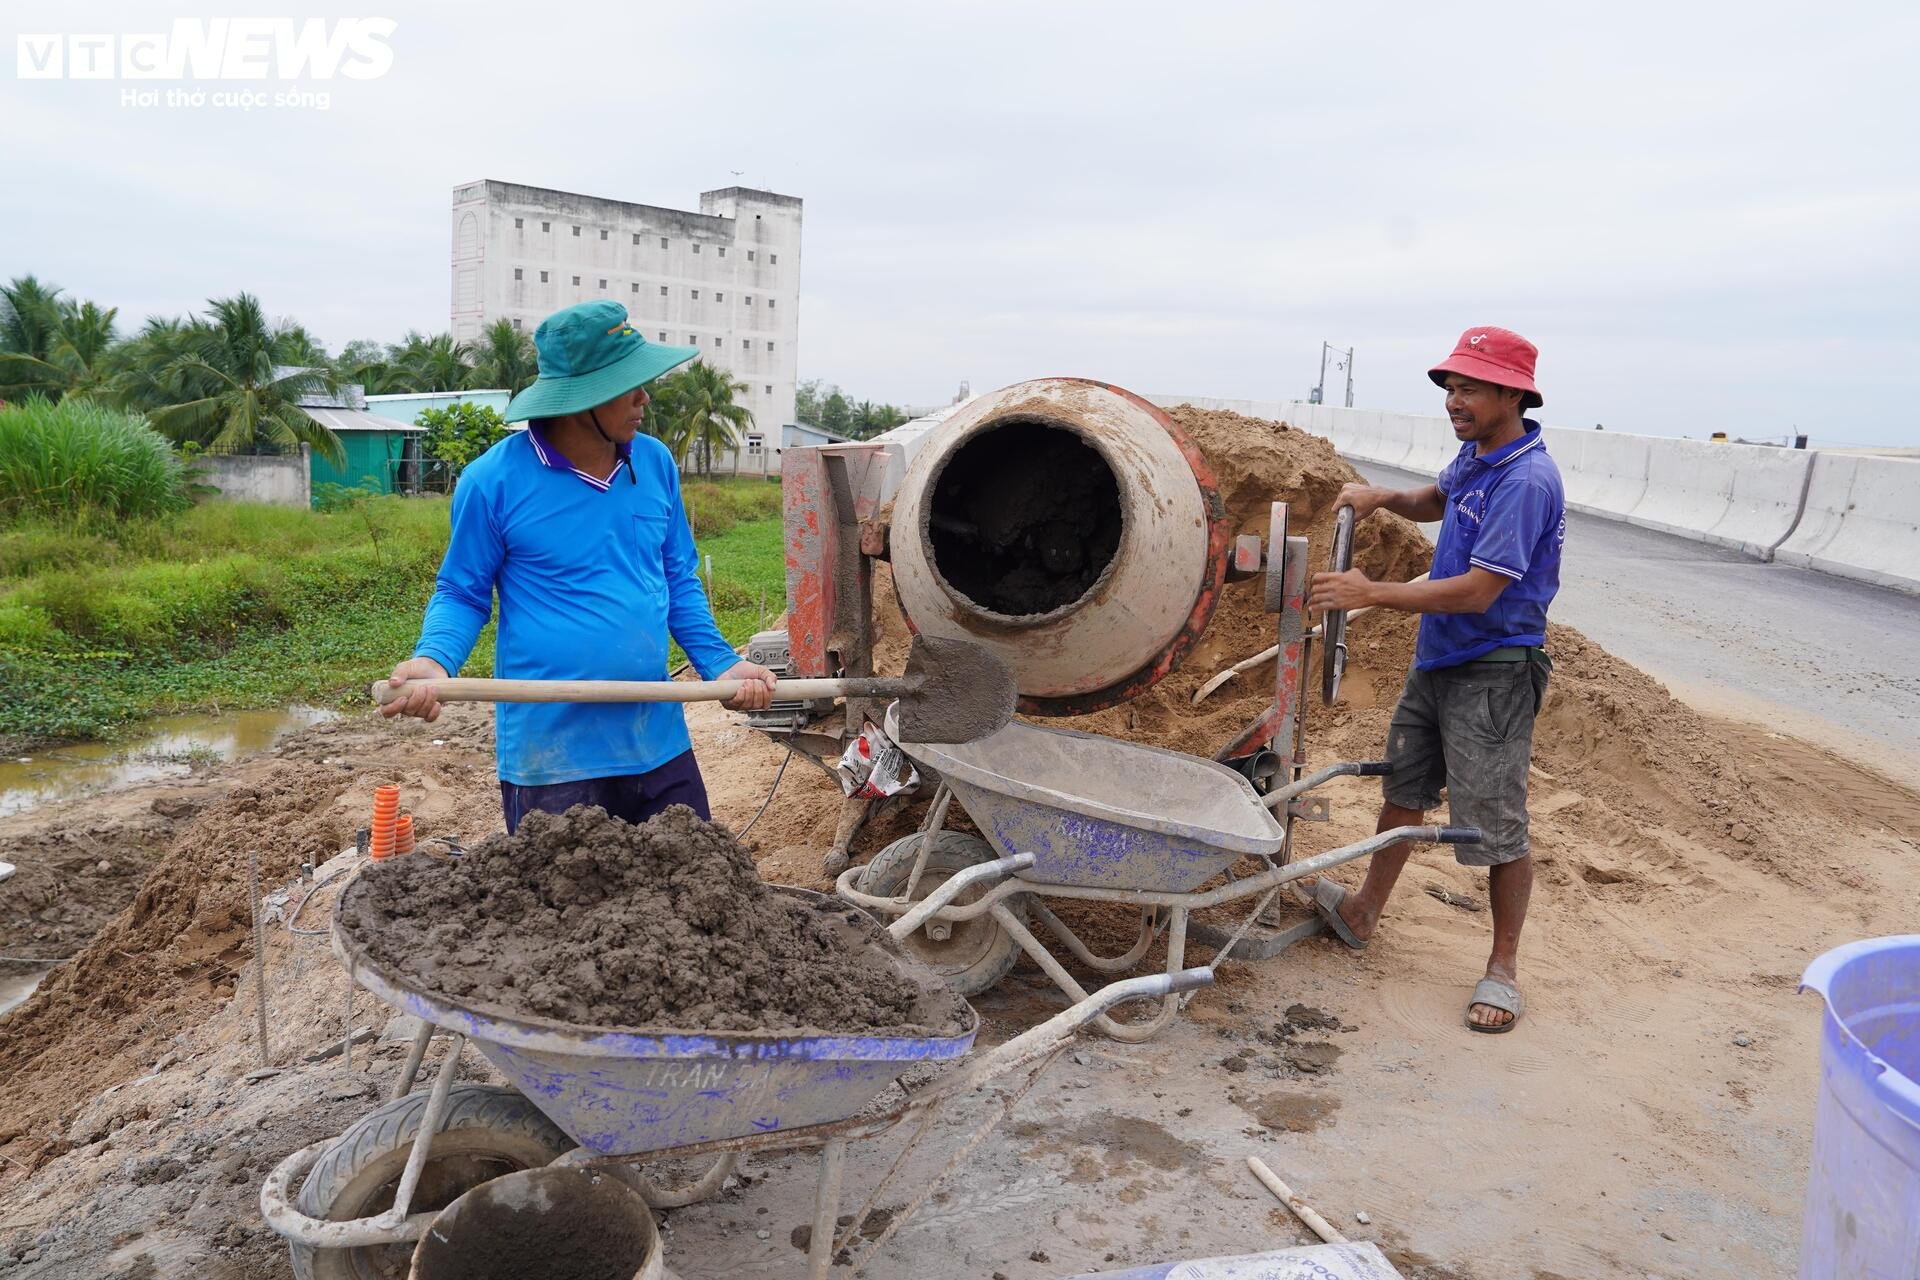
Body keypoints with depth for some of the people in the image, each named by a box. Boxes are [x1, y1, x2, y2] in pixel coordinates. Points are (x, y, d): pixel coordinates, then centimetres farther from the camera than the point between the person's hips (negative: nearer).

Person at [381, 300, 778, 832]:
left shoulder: (656, 463, 3)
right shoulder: (494, 480, -10)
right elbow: (462, 594, 0)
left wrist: (720, 664, 1)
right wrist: (433, 661, -20)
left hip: (659, 743, 5)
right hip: (550, 754, -4)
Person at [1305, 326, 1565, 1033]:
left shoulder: (1526, 480, -23)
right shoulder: (1475, 455, 5)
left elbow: (1478, 591, -27)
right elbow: (1434, 502, 27)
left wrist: (1370, 593, -25)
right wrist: (1382, 495, 5)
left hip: (1492, 673, -9)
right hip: (1437, 658, 9)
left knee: (1497, 828, 0)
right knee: (1403, 790, 20)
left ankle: (1503, 964, 18)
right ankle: (1363, 913, 37)